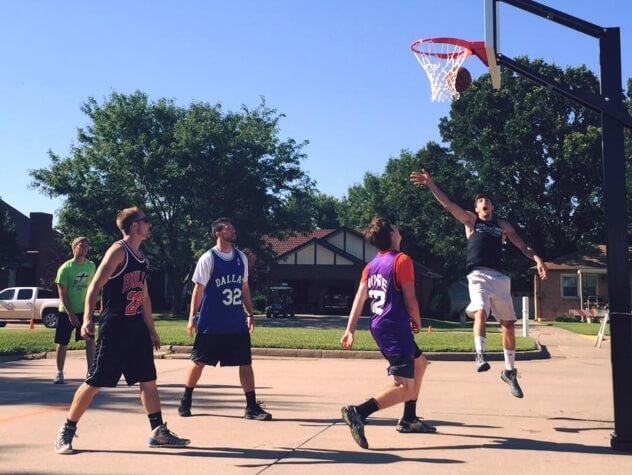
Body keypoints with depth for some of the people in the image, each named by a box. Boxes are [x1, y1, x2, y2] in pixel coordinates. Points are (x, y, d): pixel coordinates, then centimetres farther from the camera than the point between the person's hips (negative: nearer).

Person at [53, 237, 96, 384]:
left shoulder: (91, 266, 2)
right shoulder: (65, 268, -12)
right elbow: (62, 294, -13)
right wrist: (70, 314, -18)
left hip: (84, 310, 3)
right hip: (66, 311, -3)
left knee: (90, 340, -3)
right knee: (62, 344, 4)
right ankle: (59, 373, 18)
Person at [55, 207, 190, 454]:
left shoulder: (142, 257, 14)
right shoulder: (118, 251, -10)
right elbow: (95, 286, -18)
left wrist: (151, 330, 22)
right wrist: (87, 319, -30)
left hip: (137, 327, 8)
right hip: (114, 329, -8)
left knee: (148, 380, 9)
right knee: (94, 382, -2)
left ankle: (158, 432, 17)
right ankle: (66, 432, 12)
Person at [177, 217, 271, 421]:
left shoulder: (241, 257, 8)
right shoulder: (208, 258, -8)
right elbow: (199, 289, -6)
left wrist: (250, 314, 11)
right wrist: (192, 317, -9)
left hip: (237, 323, 4)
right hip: (211, 324, -4)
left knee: (245, 362, 0)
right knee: (199, 361, 6)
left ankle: (252, 407, 6)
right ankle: (186, 401, 25)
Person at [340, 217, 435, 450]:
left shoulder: (372, 265, 12)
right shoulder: (402, 260, -9)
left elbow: (359, 298, 7)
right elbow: (410, 301, -11)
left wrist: (350, 330, 5)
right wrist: (417, 322, 6)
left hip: (379, 326, 9)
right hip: (396, 328, -9)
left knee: (419, 363, 27)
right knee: (405, 387, -10)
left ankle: (409, 419, 30)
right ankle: (358, 412, -28)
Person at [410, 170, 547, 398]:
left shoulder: (503, 225, 20)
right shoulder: (470, 220, 11)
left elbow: (521, 244, 17)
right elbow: (447, 203, 2)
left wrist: (536, 258, -1)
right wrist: (430, 184, -8)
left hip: (499, 277, 4)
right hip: (478, 275, -3)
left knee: (508, 324, 5)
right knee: (481, 312, -31)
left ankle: (509, 371, 16)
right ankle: (480, 355, -31)